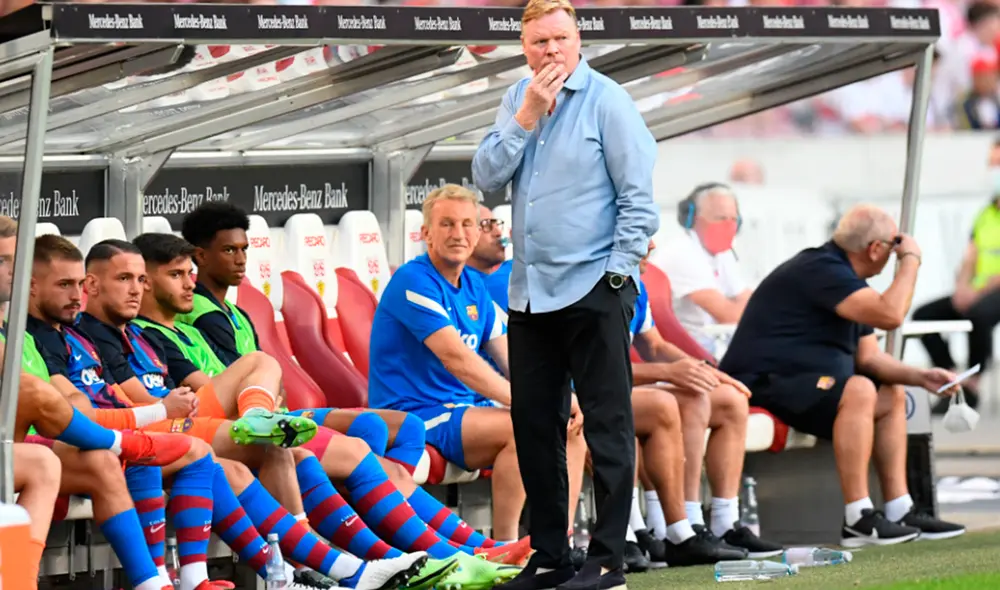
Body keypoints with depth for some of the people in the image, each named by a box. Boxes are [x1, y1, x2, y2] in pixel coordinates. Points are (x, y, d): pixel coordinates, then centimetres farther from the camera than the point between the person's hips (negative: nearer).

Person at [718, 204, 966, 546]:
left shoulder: (841, 274, 16)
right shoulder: (819, 271, -19)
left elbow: (869, 357, 17)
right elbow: (890, 314, -29)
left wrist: (920, 377, 2)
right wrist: (911, 259, -13)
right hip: (761, 385, -12)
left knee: (892, 396, 14)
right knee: (858, 391, -30)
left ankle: (899, 511, 10)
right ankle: (858, 520, -29)